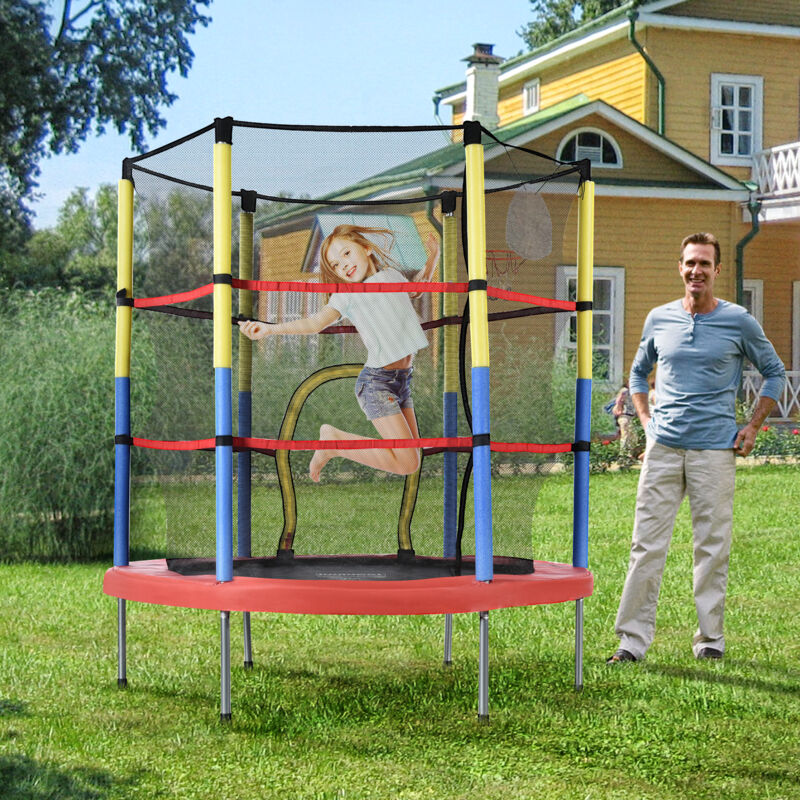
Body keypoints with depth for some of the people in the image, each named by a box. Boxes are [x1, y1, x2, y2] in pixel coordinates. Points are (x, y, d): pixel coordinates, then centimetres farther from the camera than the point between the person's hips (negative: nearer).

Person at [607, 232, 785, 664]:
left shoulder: (738, 322, 1)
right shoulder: (659, 319, 8)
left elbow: (774, 373, 12)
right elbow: (638, 372, 24)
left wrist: (752, 427, 5)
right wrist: (646, 419, 11)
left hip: (715, 449, -2)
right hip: (663, 447, 2)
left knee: (712, 546, 3)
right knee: (647, 543, -1)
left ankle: (710, 637, 14)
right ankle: (633, 639, 2)